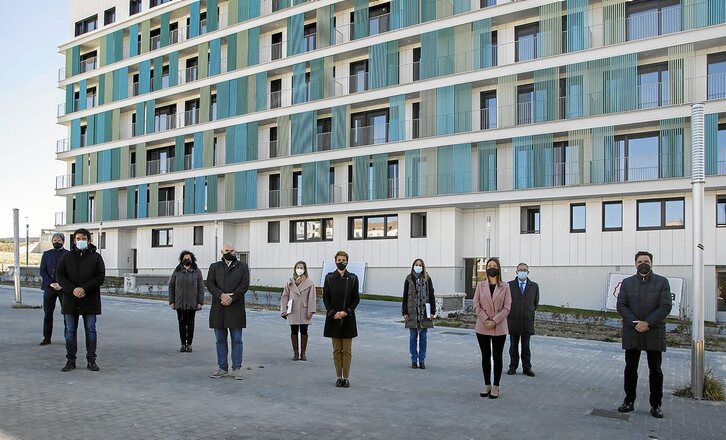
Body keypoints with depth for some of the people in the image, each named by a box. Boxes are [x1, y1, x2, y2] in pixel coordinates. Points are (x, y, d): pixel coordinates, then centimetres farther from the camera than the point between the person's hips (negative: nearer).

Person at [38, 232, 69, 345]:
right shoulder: (46, 254, 10)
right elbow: (42, 271, 4)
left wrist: (62, 284, -14)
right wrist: (51, 284, -10)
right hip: (49, 287, 2)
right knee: (47, 313, 7)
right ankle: (47, 337, 16)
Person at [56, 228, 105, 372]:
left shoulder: (96, 257, 2)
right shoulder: (67, 257, 8)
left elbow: (100, 277, -5)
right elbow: (60, 276, 1)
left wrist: (84, 288, -17)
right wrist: (72, 289, -14)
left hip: (90, 300, -2)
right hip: (70, 299, 2)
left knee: (90, 330, 3)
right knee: (70, 330, 6)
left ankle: (91, 360, 9)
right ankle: (70, 360, 13)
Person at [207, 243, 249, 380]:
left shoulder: (242, 267, 7)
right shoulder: (214, 267, 13)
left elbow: (244, 285, -3)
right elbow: (210, 284, 0)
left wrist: (231, 298, -14)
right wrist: (221, 295, -16)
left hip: (236, 309, -2)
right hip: (218, 310, 2)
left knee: (237, 340, 1)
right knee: (221, 340, 8)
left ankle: (237, 368, 8)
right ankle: (223, 368, 15)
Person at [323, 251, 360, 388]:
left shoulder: (353, 278, 1)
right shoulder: (329, 277, 2)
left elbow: (356, 298, 2)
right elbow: (325, 297, 2)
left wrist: (346, 311, -11)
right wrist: (333, 313, -10)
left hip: (348, 318, 0)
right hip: (333, 318, 1)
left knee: (347, 351, 3)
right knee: (337, 350, 7)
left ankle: (346, 377, 10)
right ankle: (339, 377, 14)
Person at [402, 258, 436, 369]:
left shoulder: (427, 279, 2)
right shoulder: (409, 279, 2)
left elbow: (431, 296, 3)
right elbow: (405, 297, 3)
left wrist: (432, 312, -2)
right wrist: (404, 312, -2)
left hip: (424, 312, 0)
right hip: (412, 312, 0)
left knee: (423, 337, 6)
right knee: (413, 336, 5)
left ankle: (422, 360, 14)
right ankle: (414, 360, 14)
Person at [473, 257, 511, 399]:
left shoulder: (505, 286, 0)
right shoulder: (480, 285, 4)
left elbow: (507, 307, -4)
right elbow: (476, 305, 0)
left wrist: (494, 321, -15)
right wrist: (486, 320, -13)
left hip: (499, 328, -1)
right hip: (482, 328, 1)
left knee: (497, 357, 5)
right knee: (485, 357, 9)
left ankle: (495, 387, 14)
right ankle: (487, 385, 20)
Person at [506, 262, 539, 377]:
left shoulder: (534, 286, 3)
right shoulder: (509, 285, 0)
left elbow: (535, 303, 14)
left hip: (527, 321, 0)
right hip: (513, 321, 0)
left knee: (526, 346, 6)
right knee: (513, 345, 7)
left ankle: (527, 368, 13)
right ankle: (513, 367, 14)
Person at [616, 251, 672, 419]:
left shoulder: (662, 282, 2)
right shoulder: (627, 283, 7)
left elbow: (666, 306, -7)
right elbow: (621, 306, 1)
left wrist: (647, 323, -16)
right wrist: (635, 323, -13)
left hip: (654, 333, -2)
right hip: (632, 333, 2)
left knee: (655, 370, 6)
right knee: (630, 368, 7)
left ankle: (656, 405, 15)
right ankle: (629, 401, 17)